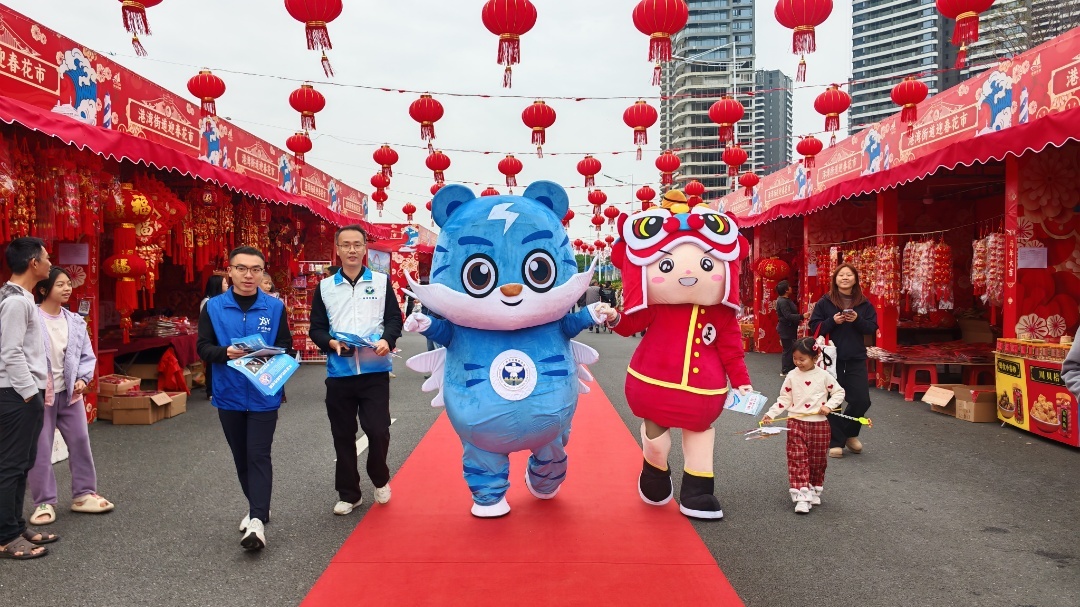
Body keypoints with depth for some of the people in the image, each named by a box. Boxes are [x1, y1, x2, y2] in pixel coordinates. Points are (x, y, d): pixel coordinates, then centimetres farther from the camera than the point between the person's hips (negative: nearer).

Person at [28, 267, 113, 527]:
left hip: (69, 393, 5)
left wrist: (83, 379, -4)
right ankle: (44, 502, 13)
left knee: (80, 442, 9)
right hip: (39, 394, -5)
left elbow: (87, 355, 10)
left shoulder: (75, 321, 3)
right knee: (40, 449, 2)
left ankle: (83, 494, 22)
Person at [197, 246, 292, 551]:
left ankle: (257, 521, -9)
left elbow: (286, 347, 1)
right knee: (241, 458, 15)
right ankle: (257, 508, 32)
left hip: (264, 396, -2)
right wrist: (226, 353, -20)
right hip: (229, 396, 3)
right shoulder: (213, 307, 1)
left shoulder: (275, 307, -2)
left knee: (258, 456, -7)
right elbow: (203, 347, -1)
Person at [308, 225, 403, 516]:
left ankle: (380, 480, 26)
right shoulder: (324, 287, 8)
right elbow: (316, 328, 7)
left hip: (375, 371, -1)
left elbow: (394, 319, 3)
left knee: (378, 431, -3)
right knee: (343, 436, 9)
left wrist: (387, 340, -16)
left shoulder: (381, 281, 5)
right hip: (339, 373, 2)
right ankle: (349, 494, 24)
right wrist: (331, 343, -13)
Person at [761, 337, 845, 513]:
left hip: (819, 424, 0)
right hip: (796, 423, 0)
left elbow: (839, 392, 6)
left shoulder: (824, 375, -4)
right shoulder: (792, 376, -1)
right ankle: (801, 496, -7)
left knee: (818, 461, 10)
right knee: (797, 460, -7)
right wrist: (771, 413, -8)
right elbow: (784, 399, 2)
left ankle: (814, 491, 29)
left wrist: (829, 406, -11)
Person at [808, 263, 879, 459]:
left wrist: (858, 320, -13)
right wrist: (832, 321, -17)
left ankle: (849, 433, 25)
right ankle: (835, 442, 11)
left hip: (856, 359, 2)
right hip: (832, 357, -2)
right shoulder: (825, 302, 0)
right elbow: (814, 326, -1)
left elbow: (873, 327, 5)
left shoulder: (864, 304, 7)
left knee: (861, 400, 0)